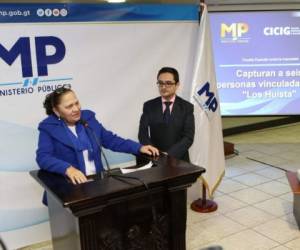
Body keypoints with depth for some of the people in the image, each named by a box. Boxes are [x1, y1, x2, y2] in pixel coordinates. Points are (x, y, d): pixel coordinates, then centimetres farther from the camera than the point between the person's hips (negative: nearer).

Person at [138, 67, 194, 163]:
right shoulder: (149, 106, 5)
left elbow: (188, 137, -5)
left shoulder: (187, 107, 2)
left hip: (178, 159, -1)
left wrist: (169, 155, -17)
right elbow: (142, 134, -1)